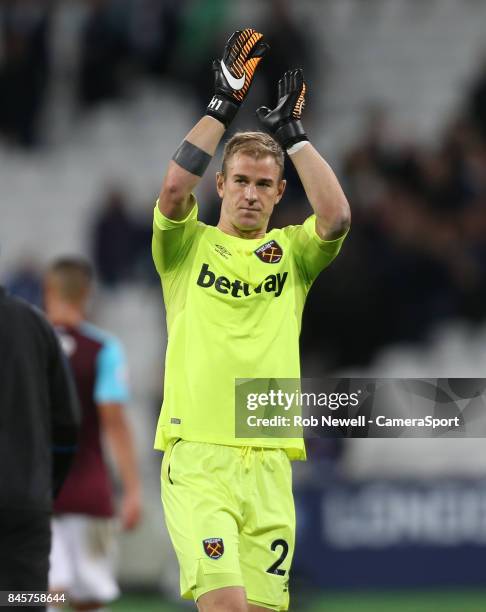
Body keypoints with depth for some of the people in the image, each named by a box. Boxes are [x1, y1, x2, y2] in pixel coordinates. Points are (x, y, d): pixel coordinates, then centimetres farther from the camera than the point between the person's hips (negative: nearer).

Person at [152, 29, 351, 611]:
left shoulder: (292, 254, 15)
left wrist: (292, 132, -1)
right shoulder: (188, 246, 9)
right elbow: (174, 189, -10)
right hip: (197, 456, -3)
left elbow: (336, 216, -5)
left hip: (270, 463, 3)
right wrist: (224, 105, -8)